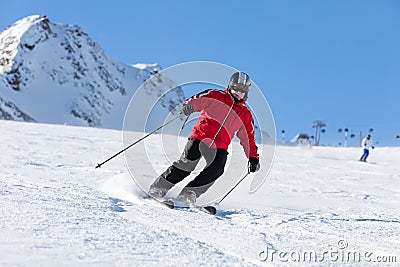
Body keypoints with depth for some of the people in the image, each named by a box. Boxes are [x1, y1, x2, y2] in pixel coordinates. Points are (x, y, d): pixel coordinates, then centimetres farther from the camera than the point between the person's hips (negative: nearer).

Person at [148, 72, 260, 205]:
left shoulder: (245, 114, 20)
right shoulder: (216, 96, 11)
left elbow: (249, 138, 24)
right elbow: (200, 100, -3)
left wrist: (253, 157, 13)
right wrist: (189, 105, -27)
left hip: (220, 145, 3)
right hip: (200, 135, -3)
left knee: (216, 169, -25)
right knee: (187, 162, -21)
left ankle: (190, 192, -19)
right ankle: (160, 186, -6)